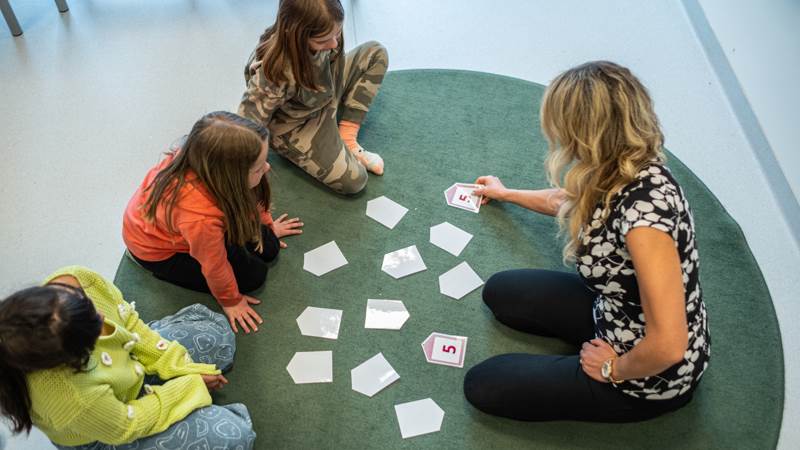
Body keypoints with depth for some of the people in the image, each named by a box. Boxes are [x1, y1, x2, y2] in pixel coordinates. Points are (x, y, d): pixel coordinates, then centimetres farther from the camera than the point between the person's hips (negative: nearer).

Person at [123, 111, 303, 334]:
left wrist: (267, 225, 15)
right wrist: (231, 300, -4)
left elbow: (246, 197, -3)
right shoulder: (200, 219, -46)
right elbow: (214, 266, -24)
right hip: (158, 251, -6)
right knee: (253, 275, -5)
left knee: (268, 248, 1)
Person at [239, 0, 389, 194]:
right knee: (353, 180, -21)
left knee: (376, 53, -3)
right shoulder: (275, 74, -42)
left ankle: (347, 139, -3)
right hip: (295, 126, -7)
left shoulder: (322, 32, -25)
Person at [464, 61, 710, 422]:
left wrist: (613, 370, -15)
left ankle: (626, 404, 6)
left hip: (651, 373, -8)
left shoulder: (644, 207, -37)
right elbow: (565, 202, 17)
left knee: (482, 386, -2)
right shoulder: (622, 171, -9)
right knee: (499, 293, 13)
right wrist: (505, 194, 32)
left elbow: (668, 345, -35)